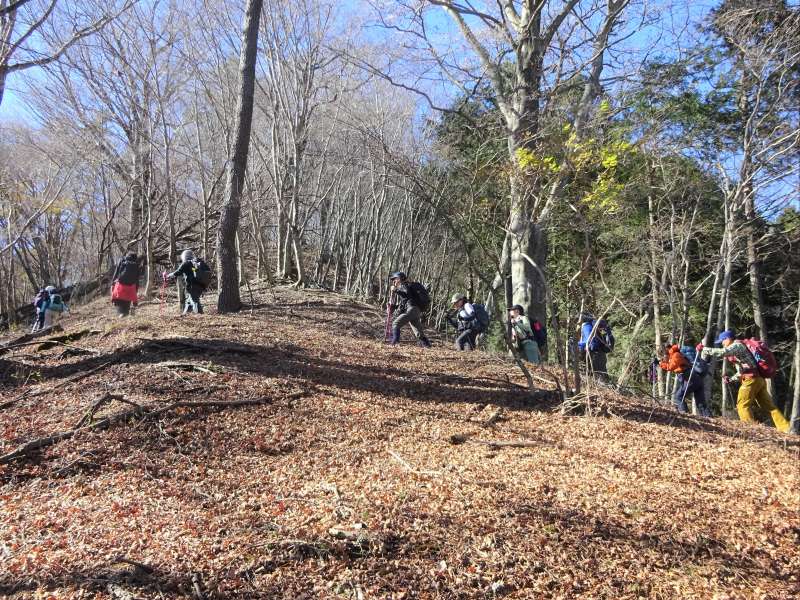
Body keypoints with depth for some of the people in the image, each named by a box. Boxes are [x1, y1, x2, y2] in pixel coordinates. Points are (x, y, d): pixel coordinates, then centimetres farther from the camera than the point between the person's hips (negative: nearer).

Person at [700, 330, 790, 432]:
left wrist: (704, 349, -16)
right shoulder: (737, 348, 26)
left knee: (743, 406, -4)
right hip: (759, 379, 10)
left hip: (751, 379, -9)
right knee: (769, 406, 11)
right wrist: (731, 379, 14)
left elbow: (722, 352, -22)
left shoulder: (737, 345, -3)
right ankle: (787, 429, 9)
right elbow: (742, 371, 27)